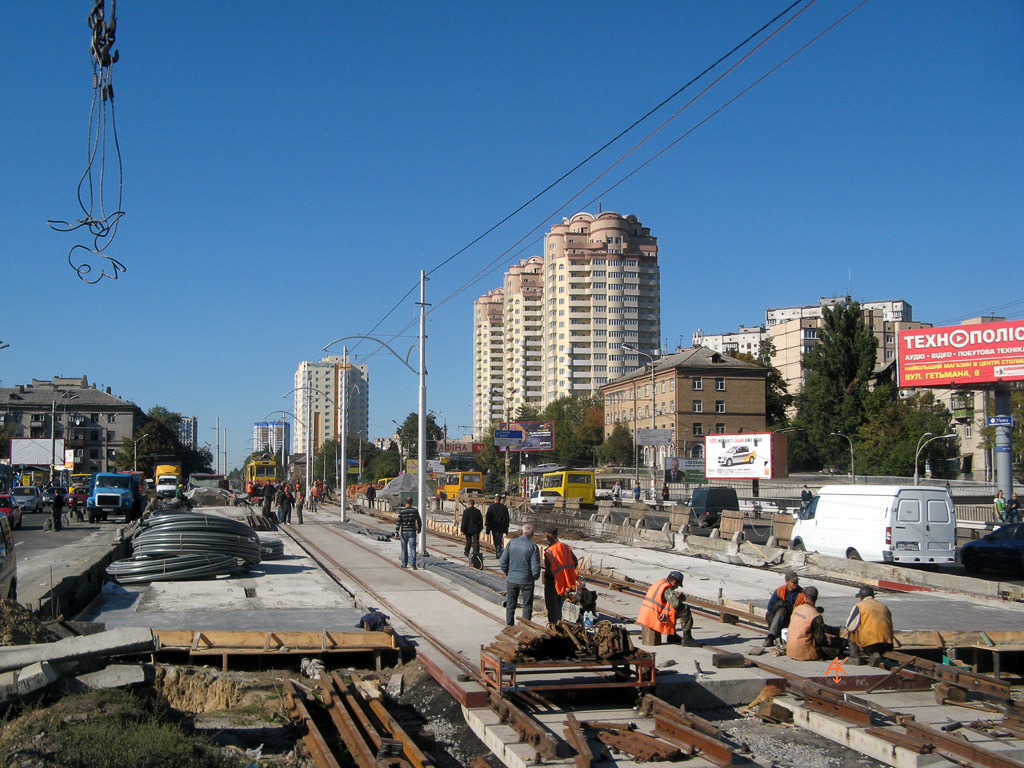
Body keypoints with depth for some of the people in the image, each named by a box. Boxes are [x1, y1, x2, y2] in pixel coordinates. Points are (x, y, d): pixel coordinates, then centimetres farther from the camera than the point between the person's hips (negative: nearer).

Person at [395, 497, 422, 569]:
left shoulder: (401, 511, -6)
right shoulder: (415, 511, 0)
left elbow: (398, 522, -10)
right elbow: (419, 522, 7)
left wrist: (396, 532, -9)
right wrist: (419, 530, 23)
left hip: (404, 532, 0)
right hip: (412, 532, 0)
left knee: (404, 548, 12)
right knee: (412, 548, -3)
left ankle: (404, 564, 20)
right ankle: (413, 562, -22)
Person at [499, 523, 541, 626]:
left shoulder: (511, 543, -5)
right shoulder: (532, 546, -15)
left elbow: (503, 563, -2)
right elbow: (535, 568, -14)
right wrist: (536, 577, 7)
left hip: (511, 579, 3)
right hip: (526, 581, -3)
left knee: (510, 605, 17)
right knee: (527, 606, 11)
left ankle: (510, 626, 23)